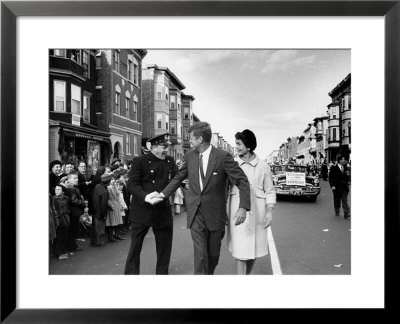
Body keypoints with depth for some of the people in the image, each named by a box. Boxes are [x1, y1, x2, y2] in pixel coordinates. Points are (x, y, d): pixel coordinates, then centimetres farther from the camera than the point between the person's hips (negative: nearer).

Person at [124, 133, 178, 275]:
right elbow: (131, 184, -14)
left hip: (163, 211, 5)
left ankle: (162, 273, 31)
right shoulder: (140, 161, -8)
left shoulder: (170, 161, 8)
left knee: (165, 246, 14)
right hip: (142, 210, -4)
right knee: (135, 246, 7)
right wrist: (145, 196, -30)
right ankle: (131, 273, 23)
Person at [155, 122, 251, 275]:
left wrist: (243, 207, -24)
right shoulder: (190, 156, 1)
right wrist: (163, 194, 7)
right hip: (196, 213, 2)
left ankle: (209, 274, 42)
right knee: (200, 254, -3)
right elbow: (179, 177, 14)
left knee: (213, 254, 15)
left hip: (215, 214, -2)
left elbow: (242, 181, -13)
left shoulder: (223, 156, -13)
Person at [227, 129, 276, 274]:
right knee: (240, 251, -3)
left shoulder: (263, 166, 3)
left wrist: (270, 211, -4)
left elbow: (270, 191, 7)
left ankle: (248, 274, 35)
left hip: (257, 213, 2)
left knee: (255, 248, 12)